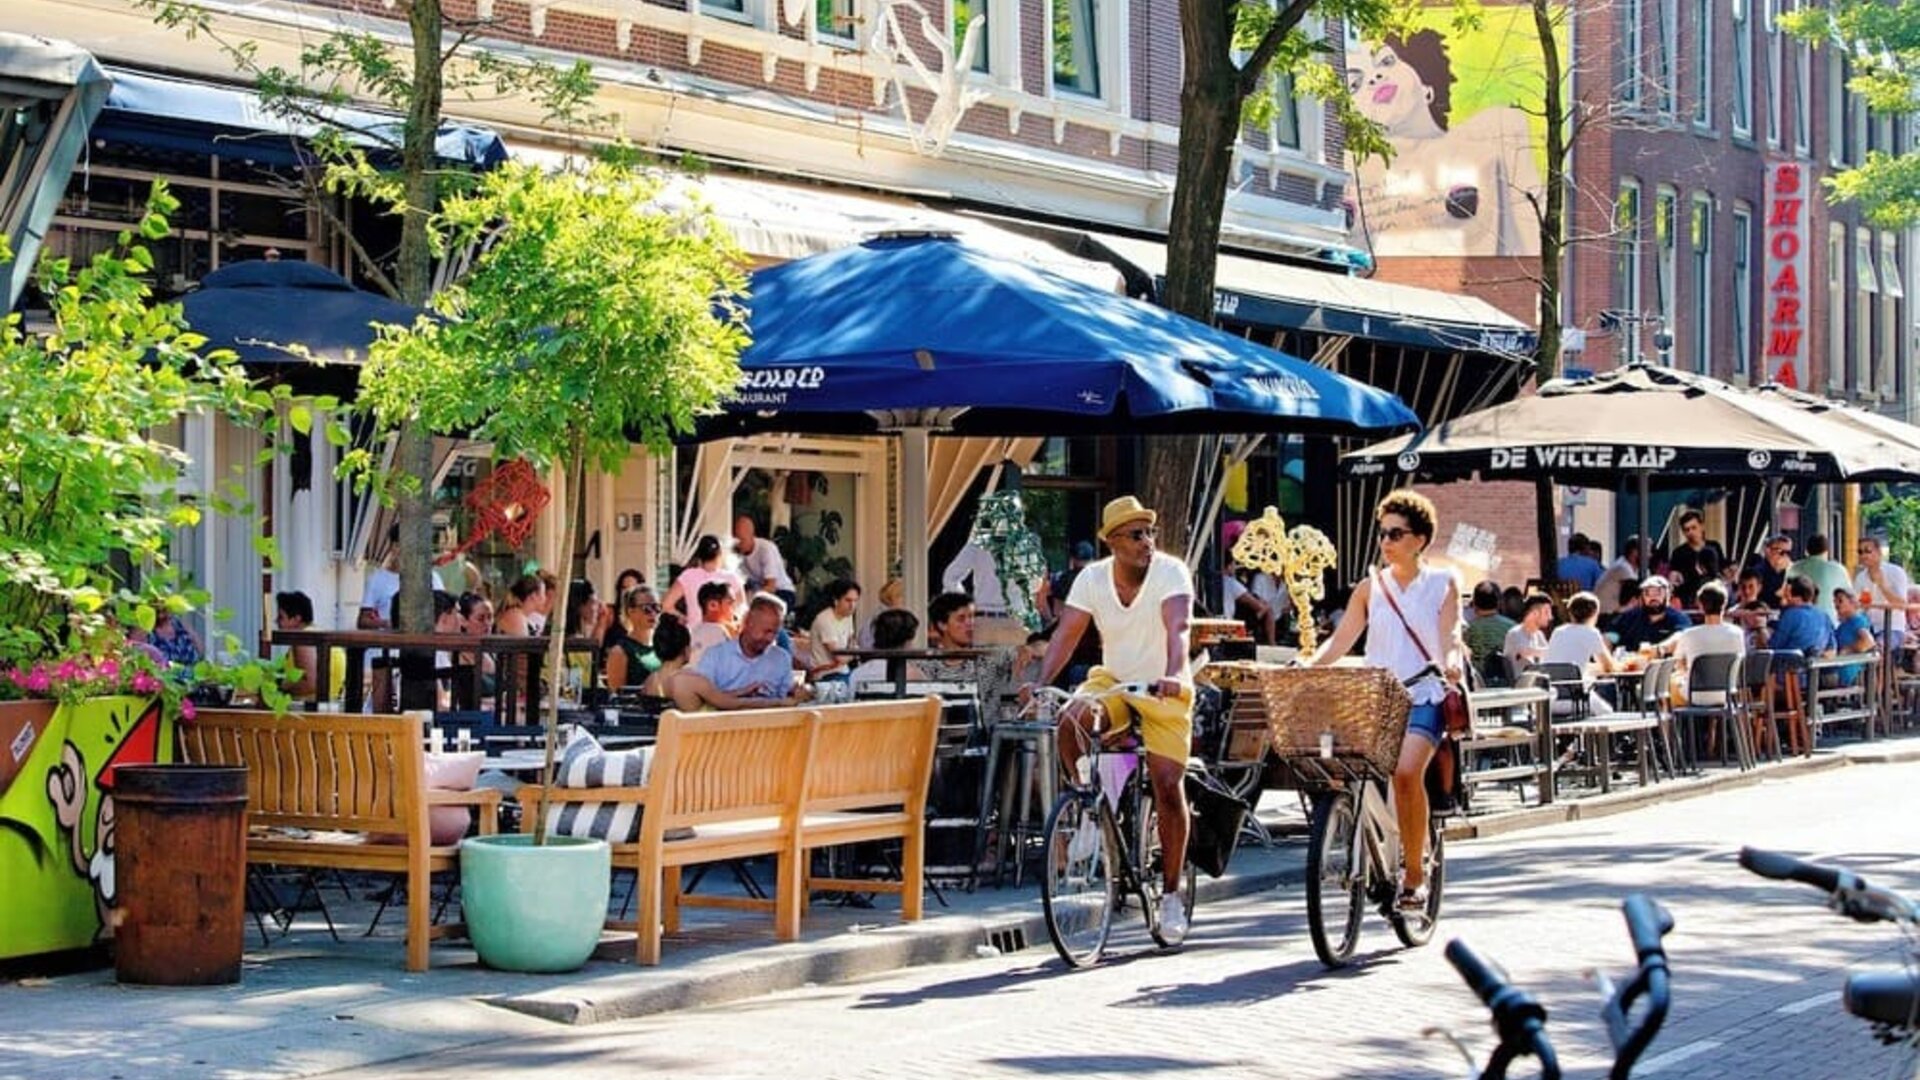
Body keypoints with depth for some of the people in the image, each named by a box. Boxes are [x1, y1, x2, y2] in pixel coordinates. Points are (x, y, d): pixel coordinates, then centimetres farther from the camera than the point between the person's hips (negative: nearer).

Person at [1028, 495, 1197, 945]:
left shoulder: (1170, 572, -17)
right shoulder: (1093, 578, -6)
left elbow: (1177, 628, -32)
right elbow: (1067, 634, -11)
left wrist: (1173, 675, -50)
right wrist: (1039, 684, -27)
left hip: (1163, 691, -2)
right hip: (1112, 681, 3)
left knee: (1169, 788, -10)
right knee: (1070, 721, -30)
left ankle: (1171, 894, 3)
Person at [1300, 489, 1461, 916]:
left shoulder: (1442, 584, 8)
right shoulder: (1370, 588, 14)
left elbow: (1450, 637, -4)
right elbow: (1340, 640, 7)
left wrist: (1452, 661, -26)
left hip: (1423, 697, -3)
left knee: (1406, 772, -27)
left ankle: (1414, 873, -13)